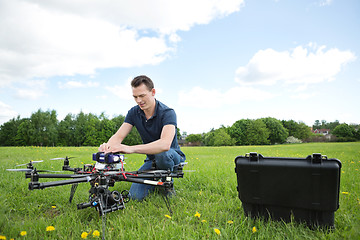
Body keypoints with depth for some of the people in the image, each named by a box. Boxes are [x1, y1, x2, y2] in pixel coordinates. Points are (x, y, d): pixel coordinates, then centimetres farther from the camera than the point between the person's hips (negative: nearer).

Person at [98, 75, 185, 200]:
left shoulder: (167, 113, -25)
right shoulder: (134, 113, -7)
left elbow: (165, 144, -42)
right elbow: (118, 136, -15)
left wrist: (131, 149, -55)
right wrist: (108, 146, -41)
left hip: (173, 157, -4)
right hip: (152, 160, 4)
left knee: (162, 153, -40)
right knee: (135, 196, -15)